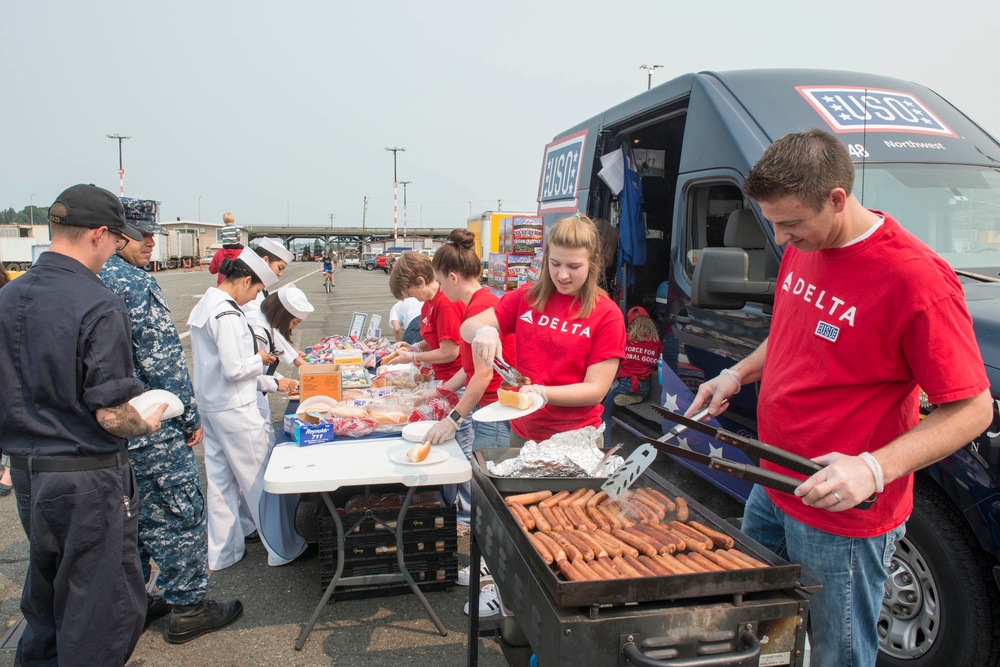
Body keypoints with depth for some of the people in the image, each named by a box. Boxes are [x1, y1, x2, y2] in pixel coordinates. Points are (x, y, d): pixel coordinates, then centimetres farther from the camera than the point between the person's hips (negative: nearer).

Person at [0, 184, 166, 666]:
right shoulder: (98, 306, -21)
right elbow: (112, 415, -22)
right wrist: (147, 424, -3)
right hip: (87, 480, -8)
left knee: (44, 598, 25)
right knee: (103, 610, 8)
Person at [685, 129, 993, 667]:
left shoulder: (914, 278, -23)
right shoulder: (801, 250, 2)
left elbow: (972, 409, -19)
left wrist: (875, 468, -31)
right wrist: (737, 374, 5)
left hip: (842, 520, -7)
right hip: (772, 491, 8)